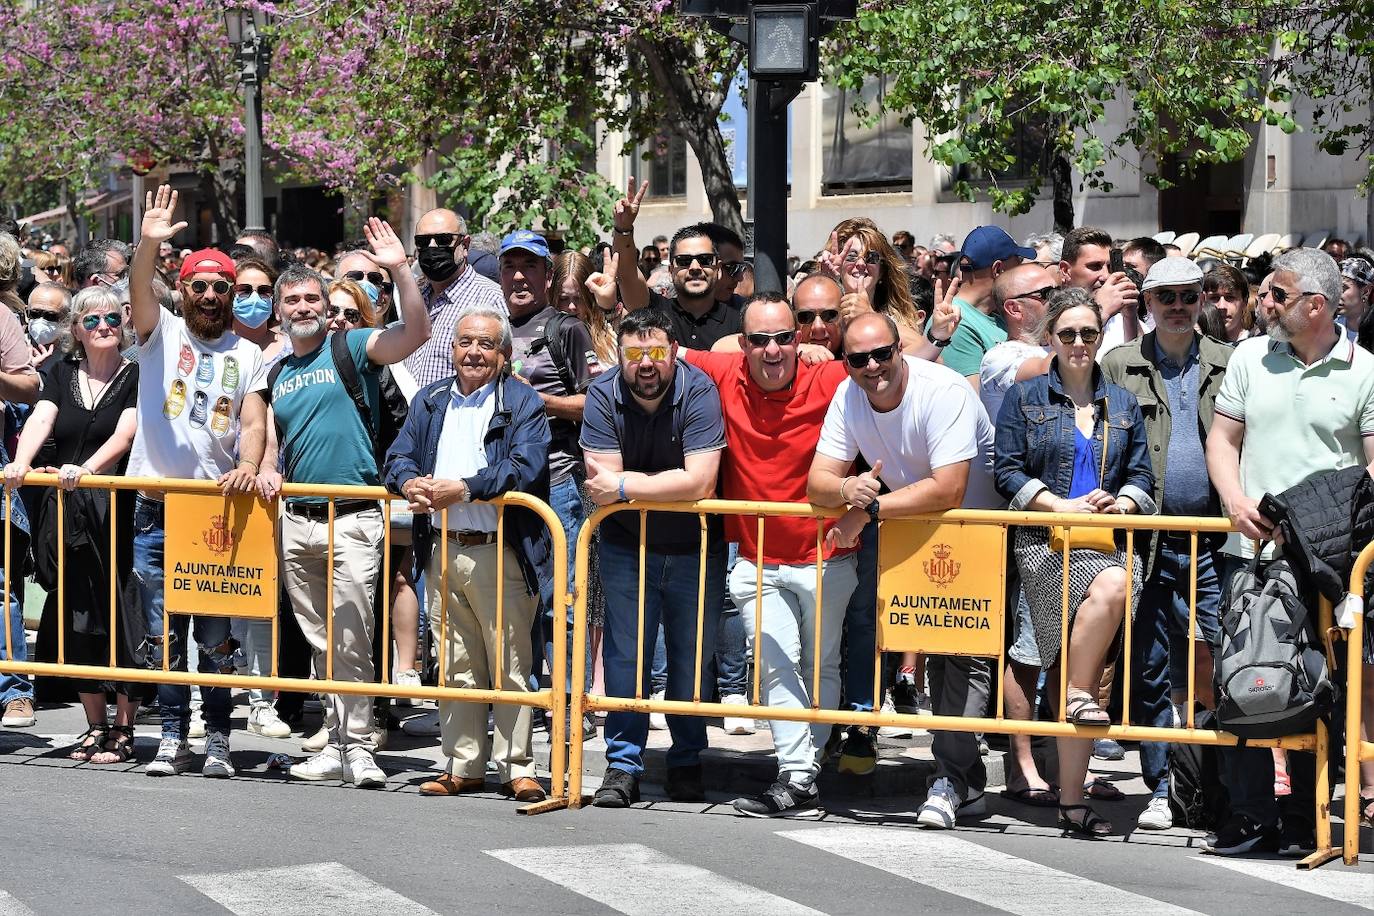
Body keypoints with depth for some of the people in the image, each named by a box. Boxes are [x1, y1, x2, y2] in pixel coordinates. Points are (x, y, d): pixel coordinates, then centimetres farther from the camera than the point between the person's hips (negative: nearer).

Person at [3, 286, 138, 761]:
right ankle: (95, 726, 13)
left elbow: (124, 434, -13)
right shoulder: (63, 374, 12)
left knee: (119, 614, -4)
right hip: (66, 514, 4)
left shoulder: (135, 376, 0)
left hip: (117, 511, -4)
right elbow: (40, 420, -2)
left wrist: (87, 469, -30)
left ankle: (123, 728, 3)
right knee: (76, 618, 5)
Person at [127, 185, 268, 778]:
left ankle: (217, 740, 9)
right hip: (157, 510, 0)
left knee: (216, 639, 2)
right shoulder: (161, 333, 6)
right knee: (163, 635, 2)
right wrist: (149, 244, -33)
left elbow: (254, 423, -1)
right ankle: (173, 739, 8)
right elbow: (139, 291, -14)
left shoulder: (247, 355, 9)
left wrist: (249, 467, -22)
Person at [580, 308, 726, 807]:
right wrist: (665, 481, -21)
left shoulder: (698, 392, -18)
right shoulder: (604, 395, -11)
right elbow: (601, 482, -17)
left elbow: (699, 482, -27)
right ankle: (623, 766, 7)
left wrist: (626, 486, -22)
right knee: (625, 655, 0)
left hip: (694, 549, -1)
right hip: (627, 547, 1)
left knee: (693, 656, 5)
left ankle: (687, 763, 18)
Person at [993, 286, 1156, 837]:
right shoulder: (1025, 399, 12)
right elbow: (1008, 473, 4)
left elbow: (1141, 478, 15)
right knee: (1112, 586, -35)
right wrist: (1065, 506, -8)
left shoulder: (1123, 405, 20)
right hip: (1044, 542, -4)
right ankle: (1080, 693, -16)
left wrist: (1118, 505, -6)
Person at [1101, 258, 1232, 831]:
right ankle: (1159, 791, 11)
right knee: (1148, 669, 3)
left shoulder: (1228, 366, 9)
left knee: (1211, 664, -5)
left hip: (1211, 540, 0)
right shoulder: (1120, 366, 7)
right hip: (1146, 541, 0)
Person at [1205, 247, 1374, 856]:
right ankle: (1250, 817, 6)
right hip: (1251, 549, 3)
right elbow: (1223, 439, 14)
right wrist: (1235, 500, -4)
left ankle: (1305, 821, 9)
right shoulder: (1250, 356, 11)